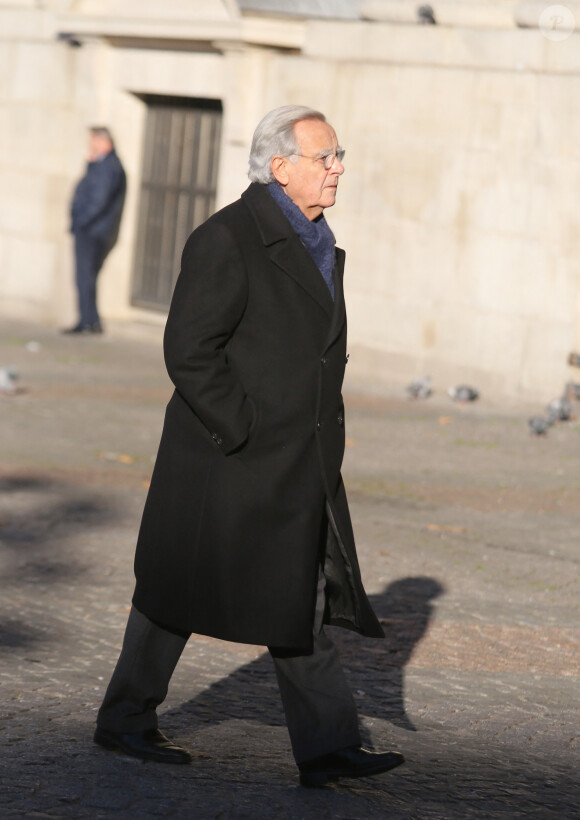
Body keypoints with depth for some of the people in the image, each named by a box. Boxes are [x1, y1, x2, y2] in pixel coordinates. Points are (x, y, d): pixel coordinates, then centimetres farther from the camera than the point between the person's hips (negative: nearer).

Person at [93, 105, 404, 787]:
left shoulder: (315, 240, 13)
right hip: (229, 463, -8)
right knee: (178, 597, 6)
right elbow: (189, 352, -19)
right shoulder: (228, 239, -15)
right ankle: (124, 720, 21)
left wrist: (322, 436, 15)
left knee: (299, 606, 4)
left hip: (300, 470, 8)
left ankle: (328, 750, 2)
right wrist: (245, 433, -18)